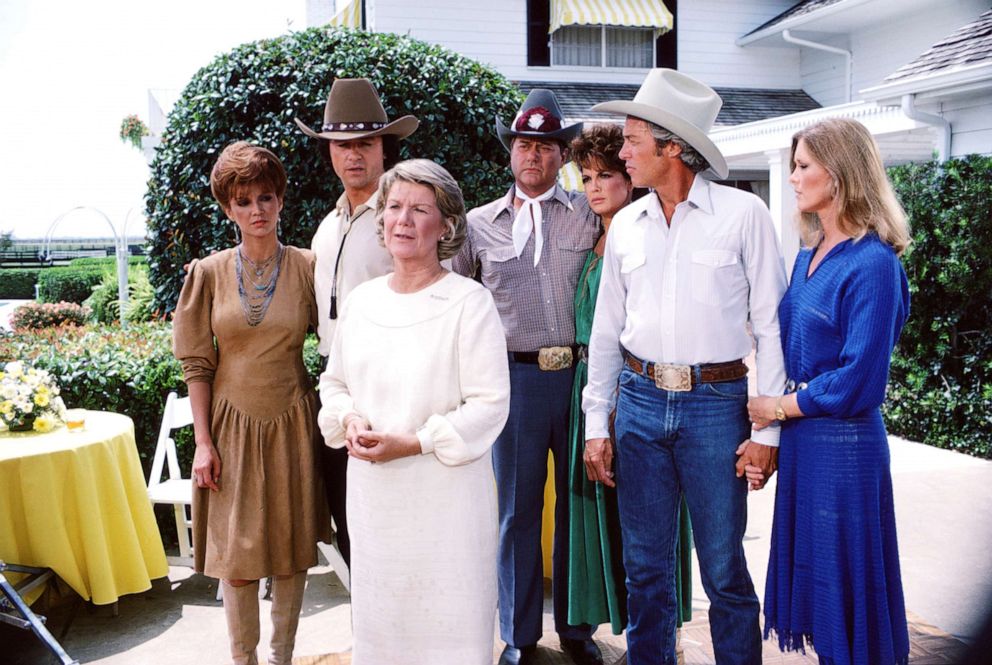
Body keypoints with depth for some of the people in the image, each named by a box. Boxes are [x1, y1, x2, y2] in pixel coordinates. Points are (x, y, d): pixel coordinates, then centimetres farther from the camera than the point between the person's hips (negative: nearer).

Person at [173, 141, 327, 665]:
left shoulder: (306, 267, -2)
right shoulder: (210, 273, -1)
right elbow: (197, 364, 0)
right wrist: (202, 441, -5)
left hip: (290, 423, 0)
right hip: (232, 424, 0)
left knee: (290, 548, 9)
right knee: (236, 551, 6)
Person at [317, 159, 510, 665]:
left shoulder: (469, 302, -10)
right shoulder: (360, 300, 8)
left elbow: (489, 404, -13)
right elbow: (334, 381, 19)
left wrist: (412, 443, -19)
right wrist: (349, 420, -3)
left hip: (446, 489, -5)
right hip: (371, 489, 5)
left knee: (447, 619, 4)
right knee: (378, 617, 16)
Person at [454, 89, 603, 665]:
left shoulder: (589, 217, 6)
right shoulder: (481, 224, 8)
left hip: (580, 374, 0)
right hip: (516, 377, 0)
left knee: (577, 502, 9)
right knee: (517, 507, 7)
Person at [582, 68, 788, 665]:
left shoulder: (743, 214, -4)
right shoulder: (627, 225, 8)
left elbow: (772, 325, -4)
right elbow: (607, 330, 12)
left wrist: (766, 428, -8)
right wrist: (597, 424, 8)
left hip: (716, 403, -4)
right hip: (640, 400, 4)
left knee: (725, 568, 5)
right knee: (645, 564, 12)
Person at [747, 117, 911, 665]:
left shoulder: (872, 264, -16)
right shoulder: (808, 255, 9)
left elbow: (858, 381, -19)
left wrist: (777, 408, -11)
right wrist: (773, 406, 5)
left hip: (842, 444, -8)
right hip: (801, 437, 8)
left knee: (841, 576, 5)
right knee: (809, 567, 16)